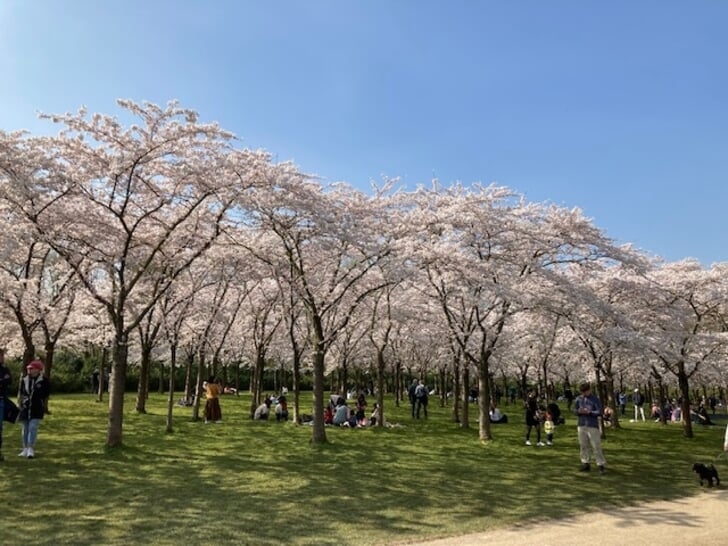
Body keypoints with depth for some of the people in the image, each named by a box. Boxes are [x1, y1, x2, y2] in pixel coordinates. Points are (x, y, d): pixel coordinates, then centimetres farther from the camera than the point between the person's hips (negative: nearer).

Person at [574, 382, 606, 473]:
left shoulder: (595, 399, -5)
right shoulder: (578, 399, 6)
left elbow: (599, 412, -9)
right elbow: (574, 410, 11)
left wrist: (589, 412, -22)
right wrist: (579, 411, -12)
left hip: (592, 426, -4)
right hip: (581, 425, 4)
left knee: (596, 446, -5)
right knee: (583, 446, 10)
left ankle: (601, 465, 5)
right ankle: (585, 464, 20)